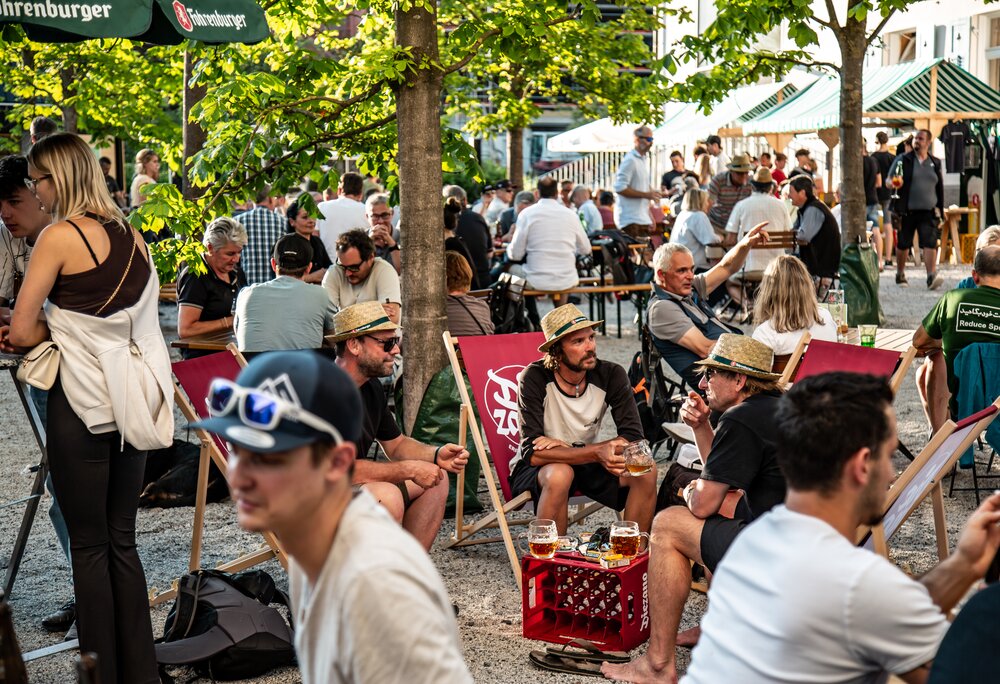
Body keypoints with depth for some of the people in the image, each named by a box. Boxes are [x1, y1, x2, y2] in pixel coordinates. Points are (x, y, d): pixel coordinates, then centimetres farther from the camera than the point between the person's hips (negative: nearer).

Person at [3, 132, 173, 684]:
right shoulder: (132, 236, 10)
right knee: (122, 540, 13)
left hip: (84, 400, -6)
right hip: (133, 399, 6)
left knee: (89, 544, 4)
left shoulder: (59, 236, -10)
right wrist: (56, 331, 8)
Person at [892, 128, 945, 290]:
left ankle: (931, 276, -21)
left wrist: (940, 213, 13)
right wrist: (895, 210, -9)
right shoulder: (903, 160, 2)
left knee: (930, 243, -13)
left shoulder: (935, 163, 11)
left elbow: (940, 189, 16)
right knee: (903, 244, 8)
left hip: (928, 211, 1)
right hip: (907, 211, -1)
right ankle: (900, 275, 25)